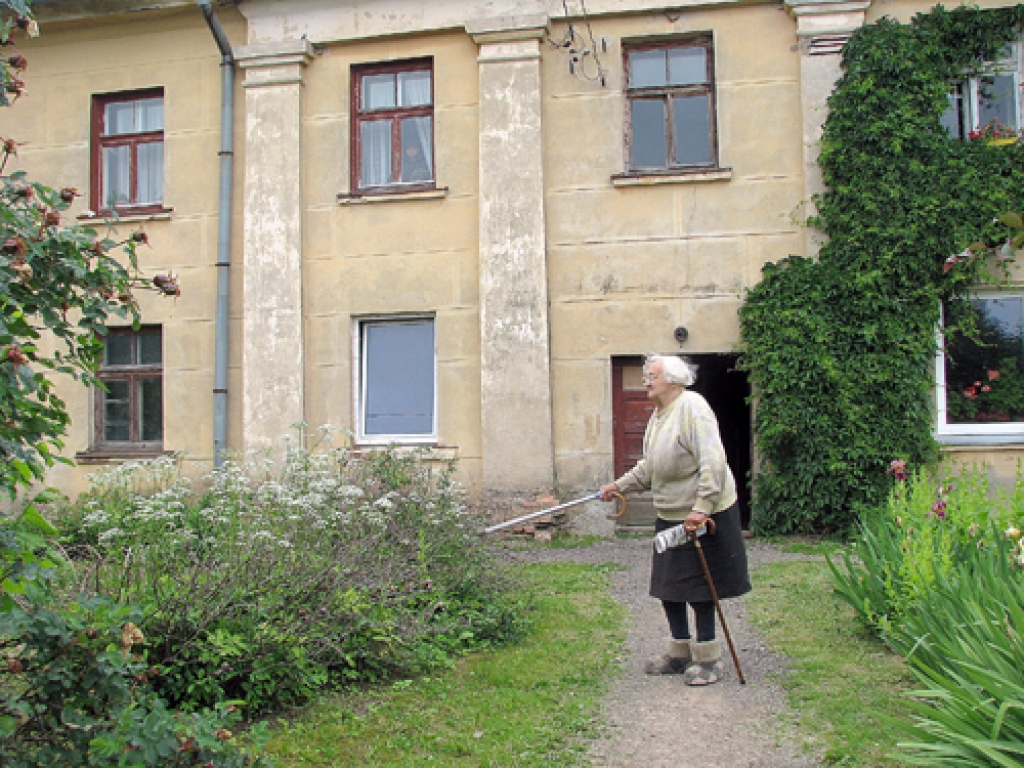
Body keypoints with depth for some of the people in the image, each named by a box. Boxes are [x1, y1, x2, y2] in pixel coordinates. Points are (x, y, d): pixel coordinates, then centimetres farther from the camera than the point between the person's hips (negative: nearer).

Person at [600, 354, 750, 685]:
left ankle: (707, 659, 16)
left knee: (698, 586, 1)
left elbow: (713, 462, -25)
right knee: (667, 585, 12)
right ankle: (680, 652, 27)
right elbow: (648, 468, 22)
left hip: (704, 513, -9)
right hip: (670, 516, 9)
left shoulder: (693, 407, -17)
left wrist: (701, 508, -29)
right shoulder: (657, 415, 12)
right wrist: (619, 486, 13)